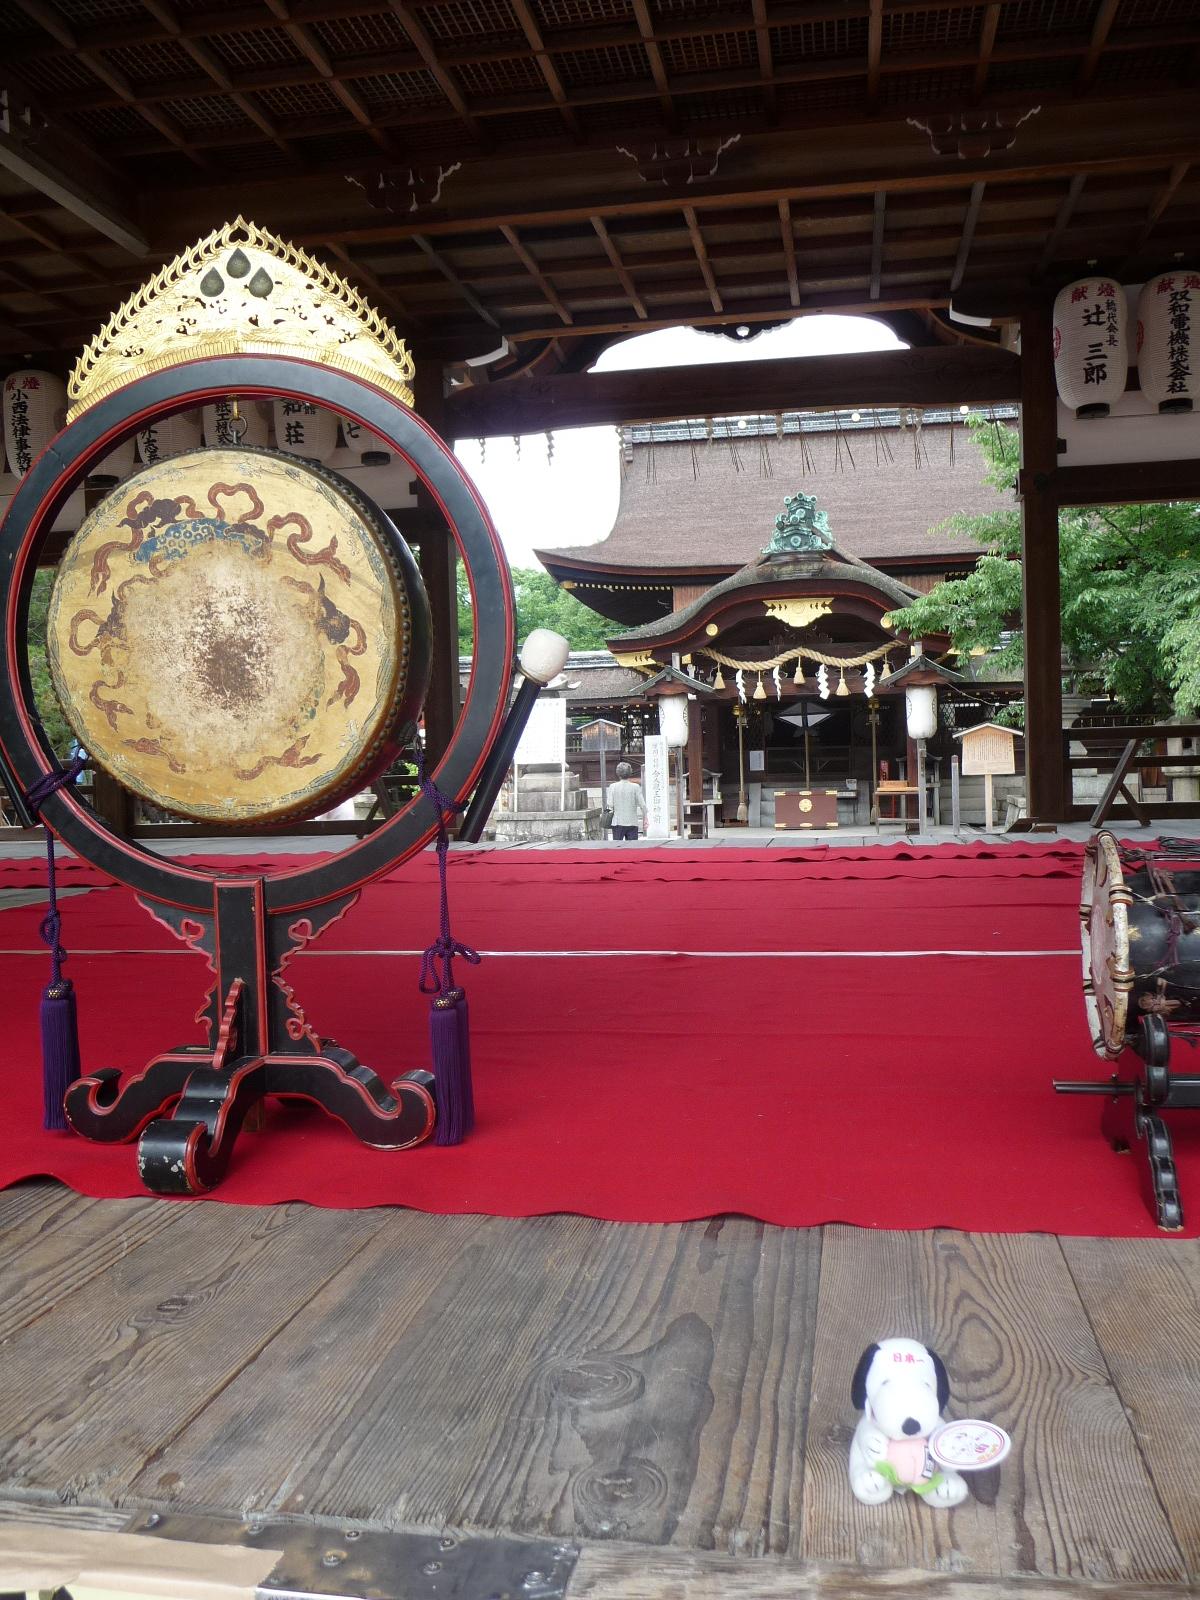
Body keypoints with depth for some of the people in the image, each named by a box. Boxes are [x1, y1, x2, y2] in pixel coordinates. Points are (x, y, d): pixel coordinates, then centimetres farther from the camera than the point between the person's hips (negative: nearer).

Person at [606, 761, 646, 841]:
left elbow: (610, 805, -6)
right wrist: (645, 819, 6)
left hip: (617, 822, 0)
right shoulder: (636, 787, -4)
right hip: (632, 822, 0)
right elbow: (642, 805, -5)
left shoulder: (612, 787, -3)